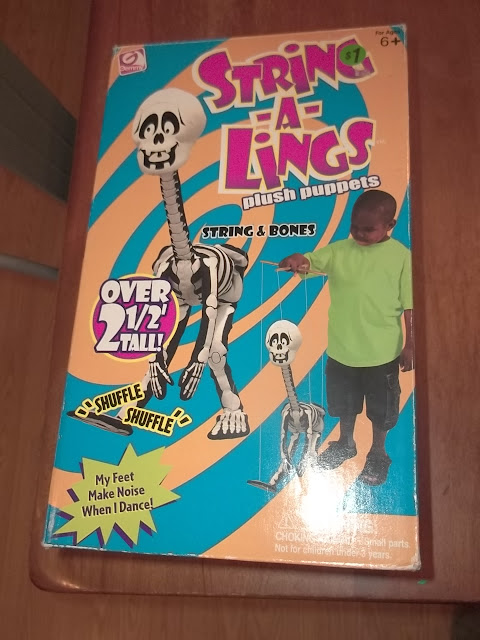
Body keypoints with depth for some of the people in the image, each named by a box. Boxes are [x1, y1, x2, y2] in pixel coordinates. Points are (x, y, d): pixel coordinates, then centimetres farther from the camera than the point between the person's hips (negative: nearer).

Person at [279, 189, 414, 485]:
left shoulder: (401, 256, -10)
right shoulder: (339, 250, -5)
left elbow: (410, 305, -7)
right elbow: (311, 261, -19)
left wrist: (410, 344, -5)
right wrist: (297, 260, -43)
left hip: (382, 352, -2)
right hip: (342, 348, 3)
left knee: (381, 408, 16)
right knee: (345, 403, 23)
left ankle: (378, 454, 38)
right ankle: (345, 444, 47)